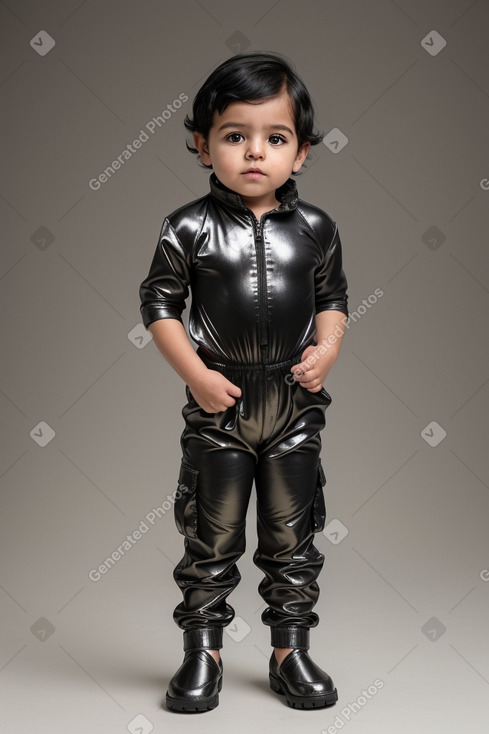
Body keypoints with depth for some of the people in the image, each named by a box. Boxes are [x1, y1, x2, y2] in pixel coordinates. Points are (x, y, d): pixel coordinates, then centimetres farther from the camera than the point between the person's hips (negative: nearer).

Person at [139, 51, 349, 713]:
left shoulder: (315, 228, 1)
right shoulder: (190, 228, -6)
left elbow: (333, 298, 11)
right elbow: (160, 304, -2)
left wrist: (327, 348, -7)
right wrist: (196, 374, -11)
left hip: (296, 403, 2)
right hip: (219, 403, -2)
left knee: (292, 536, 13)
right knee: (211, 536, 9)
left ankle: (291, 651, 28)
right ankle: (202, 652, 25)